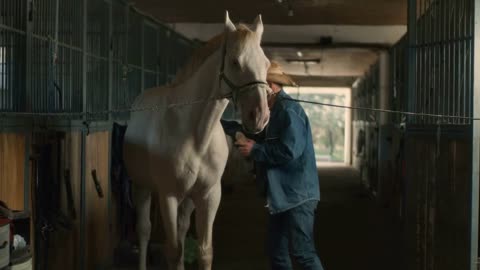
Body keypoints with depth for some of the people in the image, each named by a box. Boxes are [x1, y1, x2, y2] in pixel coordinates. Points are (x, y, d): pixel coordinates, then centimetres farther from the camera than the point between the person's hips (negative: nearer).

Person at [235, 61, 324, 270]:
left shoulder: (288, 109, -16)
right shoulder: (274, 111, 14)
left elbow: (289, 151, -26)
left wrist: (255, 150, -17)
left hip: (297, 194, -10)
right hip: (280, 195, 10)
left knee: (302, 252, -9)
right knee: (276, 252, 13)